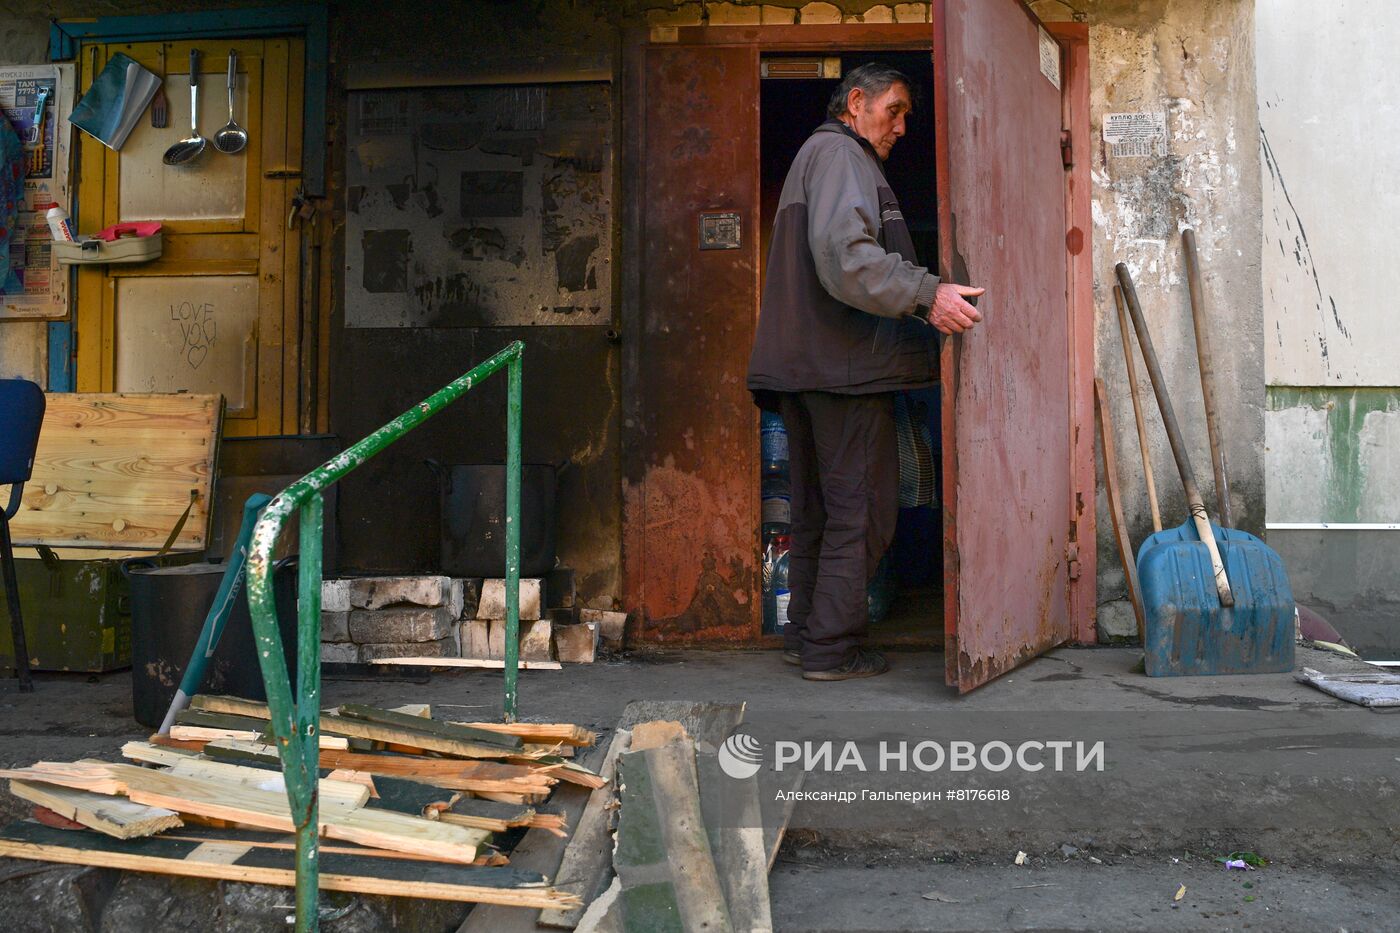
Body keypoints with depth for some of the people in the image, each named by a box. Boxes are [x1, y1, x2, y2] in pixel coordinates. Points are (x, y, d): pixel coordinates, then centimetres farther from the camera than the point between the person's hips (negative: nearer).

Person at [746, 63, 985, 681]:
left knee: (817, 508, 14)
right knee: (862, 507, -6)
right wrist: (927, 295, -26)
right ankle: (832, 647, -3)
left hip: (801, 366, 11)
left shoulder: (817, 155, 28)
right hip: (844, 363, -10)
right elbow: (846, 254, -23)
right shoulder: (840, 154, -6)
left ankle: (804, 635, 20)